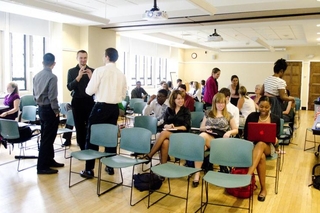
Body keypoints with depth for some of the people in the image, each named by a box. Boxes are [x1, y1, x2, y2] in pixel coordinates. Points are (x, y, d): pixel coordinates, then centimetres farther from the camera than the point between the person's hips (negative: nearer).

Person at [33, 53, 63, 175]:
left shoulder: (36, 76, 8)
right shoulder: (52, 77, -17)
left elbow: (34, 93, 13)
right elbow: (52, 97, -19)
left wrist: (39, 105, 20)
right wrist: (56, 111, -10)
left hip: (41, 108, 9)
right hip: (49, 109, -9)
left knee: (45, 137, 17)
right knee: (48, 138, -2)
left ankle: (49, 160, 29)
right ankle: (42, 167, 4)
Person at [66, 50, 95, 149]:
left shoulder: (92, 71, 5)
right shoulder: (71, 71, 5)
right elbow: (69, 87, -6)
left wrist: (91, 77, -17)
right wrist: (79, 76, -18)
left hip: (89, 101, -1)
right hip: (77, 102, 1)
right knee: (79, 126, 5)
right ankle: (83, 148, 15)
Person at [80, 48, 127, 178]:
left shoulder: (100, 70, -9)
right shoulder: (121, 74, 5)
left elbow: (89, 91, -8)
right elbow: (123, 95, 11)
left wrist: (91, 79, 12)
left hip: (101, 107, -5)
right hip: (115, 108, 5)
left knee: (92, 137, 3)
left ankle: (89, 169, 5)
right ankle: (110, 167, 21)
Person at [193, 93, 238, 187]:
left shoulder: (228, 115, 17)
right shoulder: (208, 113, 20)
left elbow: (236, 130, 17)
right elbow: (201, 128, 21)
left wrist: (229, 132, -6)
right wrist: (206, 128, -3)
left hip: (221, 140, -1)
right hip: (207, 137, 2)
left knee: (202, 136, -36)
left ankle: (197, 173, -29)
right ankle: (197, 173, -32)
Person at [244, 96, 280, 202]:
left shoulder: (275, 119, 4)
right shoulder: (252, 116, 1)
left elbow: (277, 136, 7)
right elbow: (246, 135, 5)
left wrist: (275, 140, -15)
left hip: (268, 146, 0)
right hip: (253, 144, 0)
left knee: (260, 144, -39)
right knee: (261, 156, -36)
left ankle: (248, 174, -52)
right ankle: (263, 188, -27)